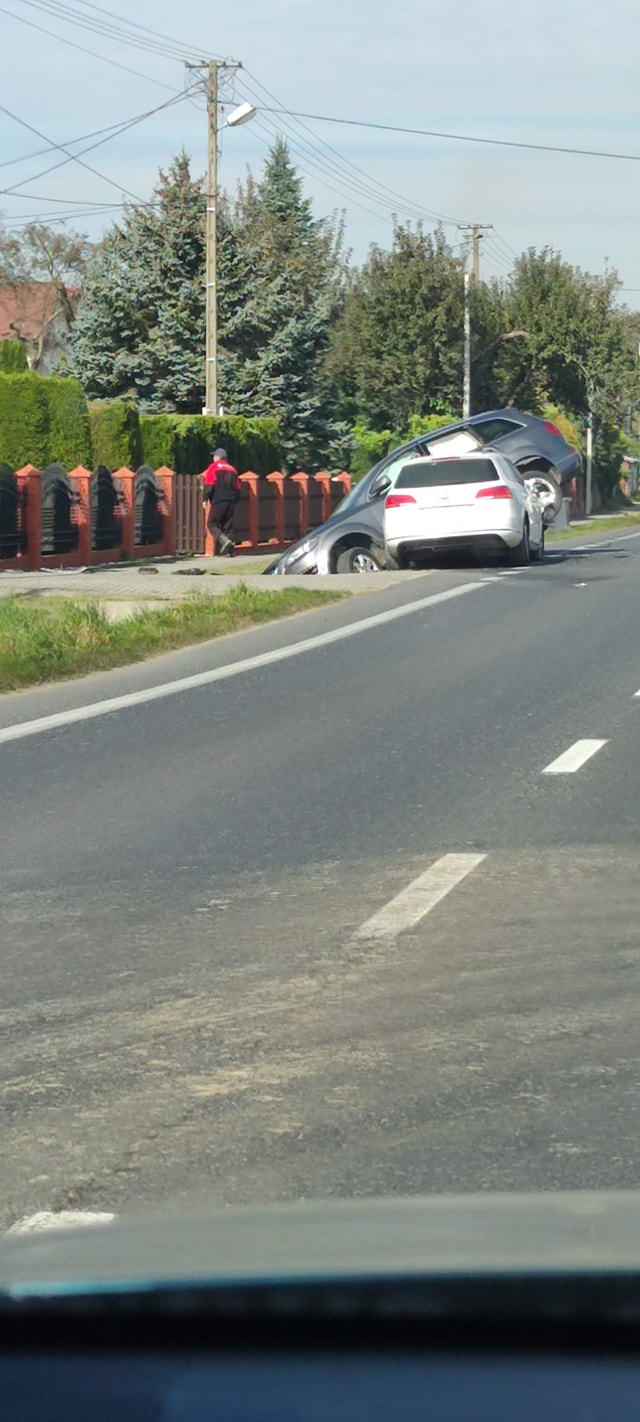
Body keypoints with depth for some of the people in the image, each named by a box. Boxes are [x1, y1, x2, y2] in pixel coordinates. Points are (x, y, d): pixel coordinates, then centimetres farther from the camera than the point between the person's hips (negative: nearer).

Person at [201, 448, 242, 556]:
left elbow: (209, 485, -9)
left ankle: (224, 540, -24)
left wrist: (205, 499, -7)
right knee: (228, 526, 10)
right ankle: (231, 550, 0)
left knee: (212, 524, -1)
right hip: (231, 502, 6)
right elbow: (238, 488, 18)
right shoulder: (232, 469, 18)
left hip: (218, 502, -6)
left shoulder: (213, 467, 1)